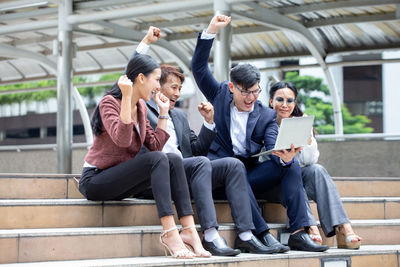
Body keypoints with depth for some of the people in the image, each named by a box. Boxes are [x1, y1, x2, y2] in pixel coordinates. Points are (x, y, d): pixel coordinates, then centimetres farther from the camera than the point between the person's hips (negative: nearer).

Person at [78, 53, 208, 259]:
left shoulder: (141, 107, 13)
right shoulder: (109, 102, -12)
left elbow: (155, 146, 6)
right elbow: (122, 140, -30)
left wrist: (163, 113, 6)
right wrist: (126, 97, -28)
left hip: (119, 180, 8)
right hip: (95, 181, -8)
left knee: (174, 160, -14)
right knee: (157, 159, -27)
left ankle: (189, 230, -25)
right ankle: (169, 233, -34)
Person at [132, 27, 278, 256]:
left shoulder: (180, 116, 31)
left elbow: (197, 150, 26)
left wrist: (209, 122, 13)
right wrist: (146, 43, -2)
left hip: (186, 172, 7)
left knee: (234, 164, -14)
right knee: (201, 163, -33)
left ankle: (246, 235, -23)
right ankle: (210, 234, -39)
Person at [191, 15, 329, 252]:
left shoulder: (267, 115, 10)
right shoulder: (220, 95, 11)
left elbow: (274, 149, -4)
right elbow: (199, 67, 5)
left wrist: (285, 157, -30)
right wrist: (211, 31, -4)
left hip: (250, 174, 2)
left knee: (291, 165, -21)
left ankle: (299, 233, -28)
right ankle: (262, 233, -38)